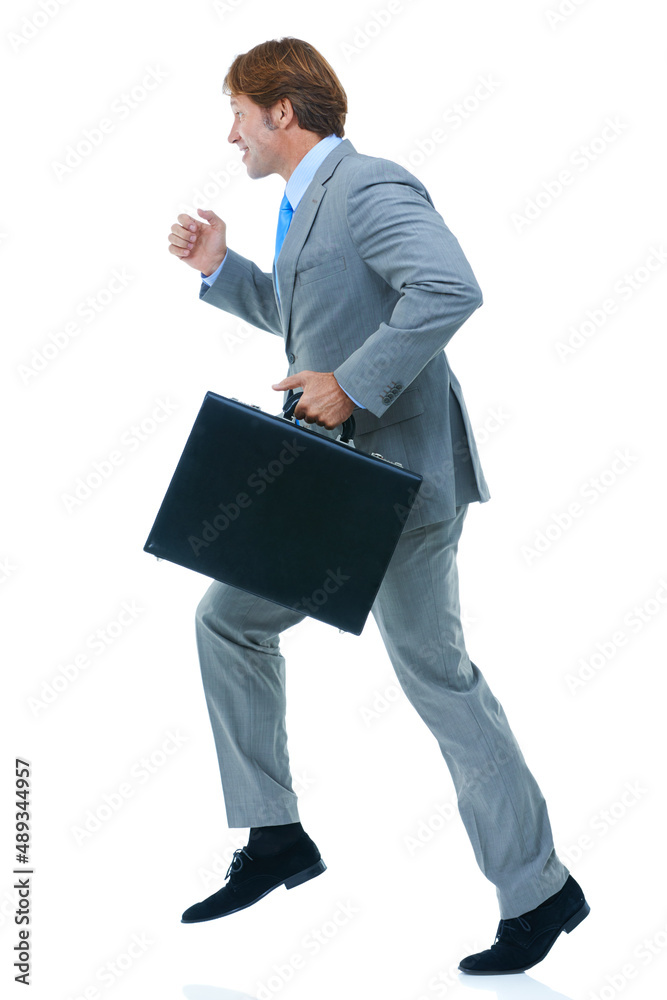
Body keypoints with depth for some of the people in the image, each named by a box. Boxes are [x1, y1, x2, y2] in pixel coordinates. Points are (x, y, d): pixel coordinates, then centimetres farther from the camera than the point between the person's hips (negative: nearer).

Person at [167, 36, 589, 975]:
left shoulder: (369, 185, -15)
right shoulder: (307, 202, 16)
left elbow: (450, 289, -30)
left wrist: (353, 383, -27)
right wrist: (221, 269, 17)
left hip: (398, 474, -10)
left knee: (437, 674, -3)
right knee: (227, 619, 13)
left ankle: (540, 891, 10)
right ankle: (275, 836, 20)